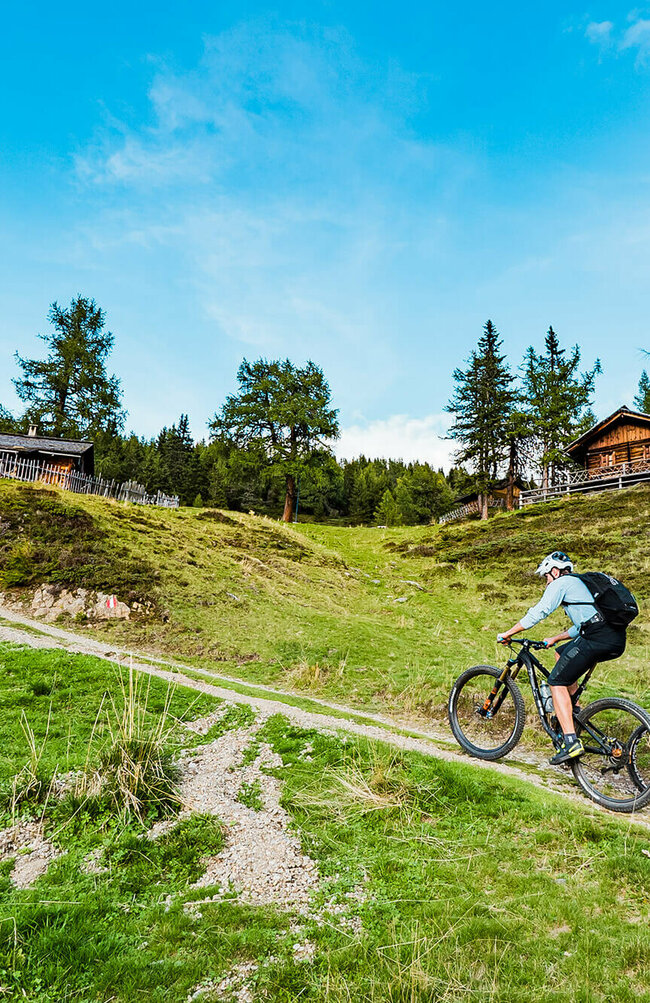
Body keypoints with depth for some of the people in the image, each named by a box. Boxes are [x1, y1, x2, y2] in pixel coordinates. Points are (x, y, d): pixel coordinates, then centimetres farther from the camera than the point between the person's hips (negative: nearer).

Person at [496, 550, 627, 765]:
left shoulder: (561, 583, 4)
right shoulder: (581, 583, 31)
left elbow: (538, 612, -4)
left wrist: (507, 633, 3)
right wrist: (554, 639, 38)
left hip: (598, 639, -9)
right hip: (618, 640, 9)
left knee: (557, 682, -2)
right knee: (562, 653, 28)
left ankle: (571, 742, -11)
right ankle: (572, 711, 27)